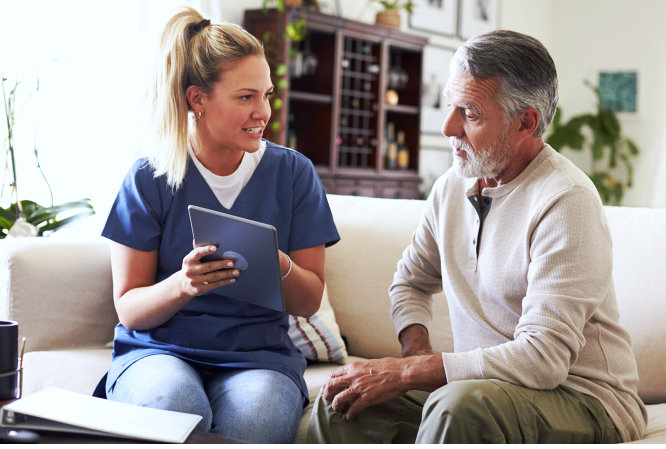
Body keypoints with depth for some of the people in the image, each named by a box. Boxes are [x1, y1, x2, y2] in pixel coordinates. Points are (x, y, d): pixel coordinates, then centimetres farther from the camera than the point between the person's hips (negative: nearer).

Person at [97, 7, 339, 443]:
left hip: (258, 354, 1)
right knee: (173, 406, -35)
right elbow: (128, 308, 0)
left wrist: (281, 268, -18)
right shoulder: (150, 179, -1)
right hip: (159, 349, 0)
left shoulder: (293, 173, 4)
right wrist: (182, 285, -22)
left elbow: (311, 301, 5)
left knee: (253, 420, -33)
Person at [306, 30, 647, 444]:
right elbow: (411, 282, 21)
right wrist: (419, 354, -2)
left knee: (459, 406, -36)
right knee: (342, 401, -13)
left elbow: (543, 359, -26)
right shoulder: (452, 186, 6)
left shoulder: (566, 200, -19)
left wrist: (405, 373, -23)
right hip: (481, 384, 7)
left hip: (582, 399, -6)